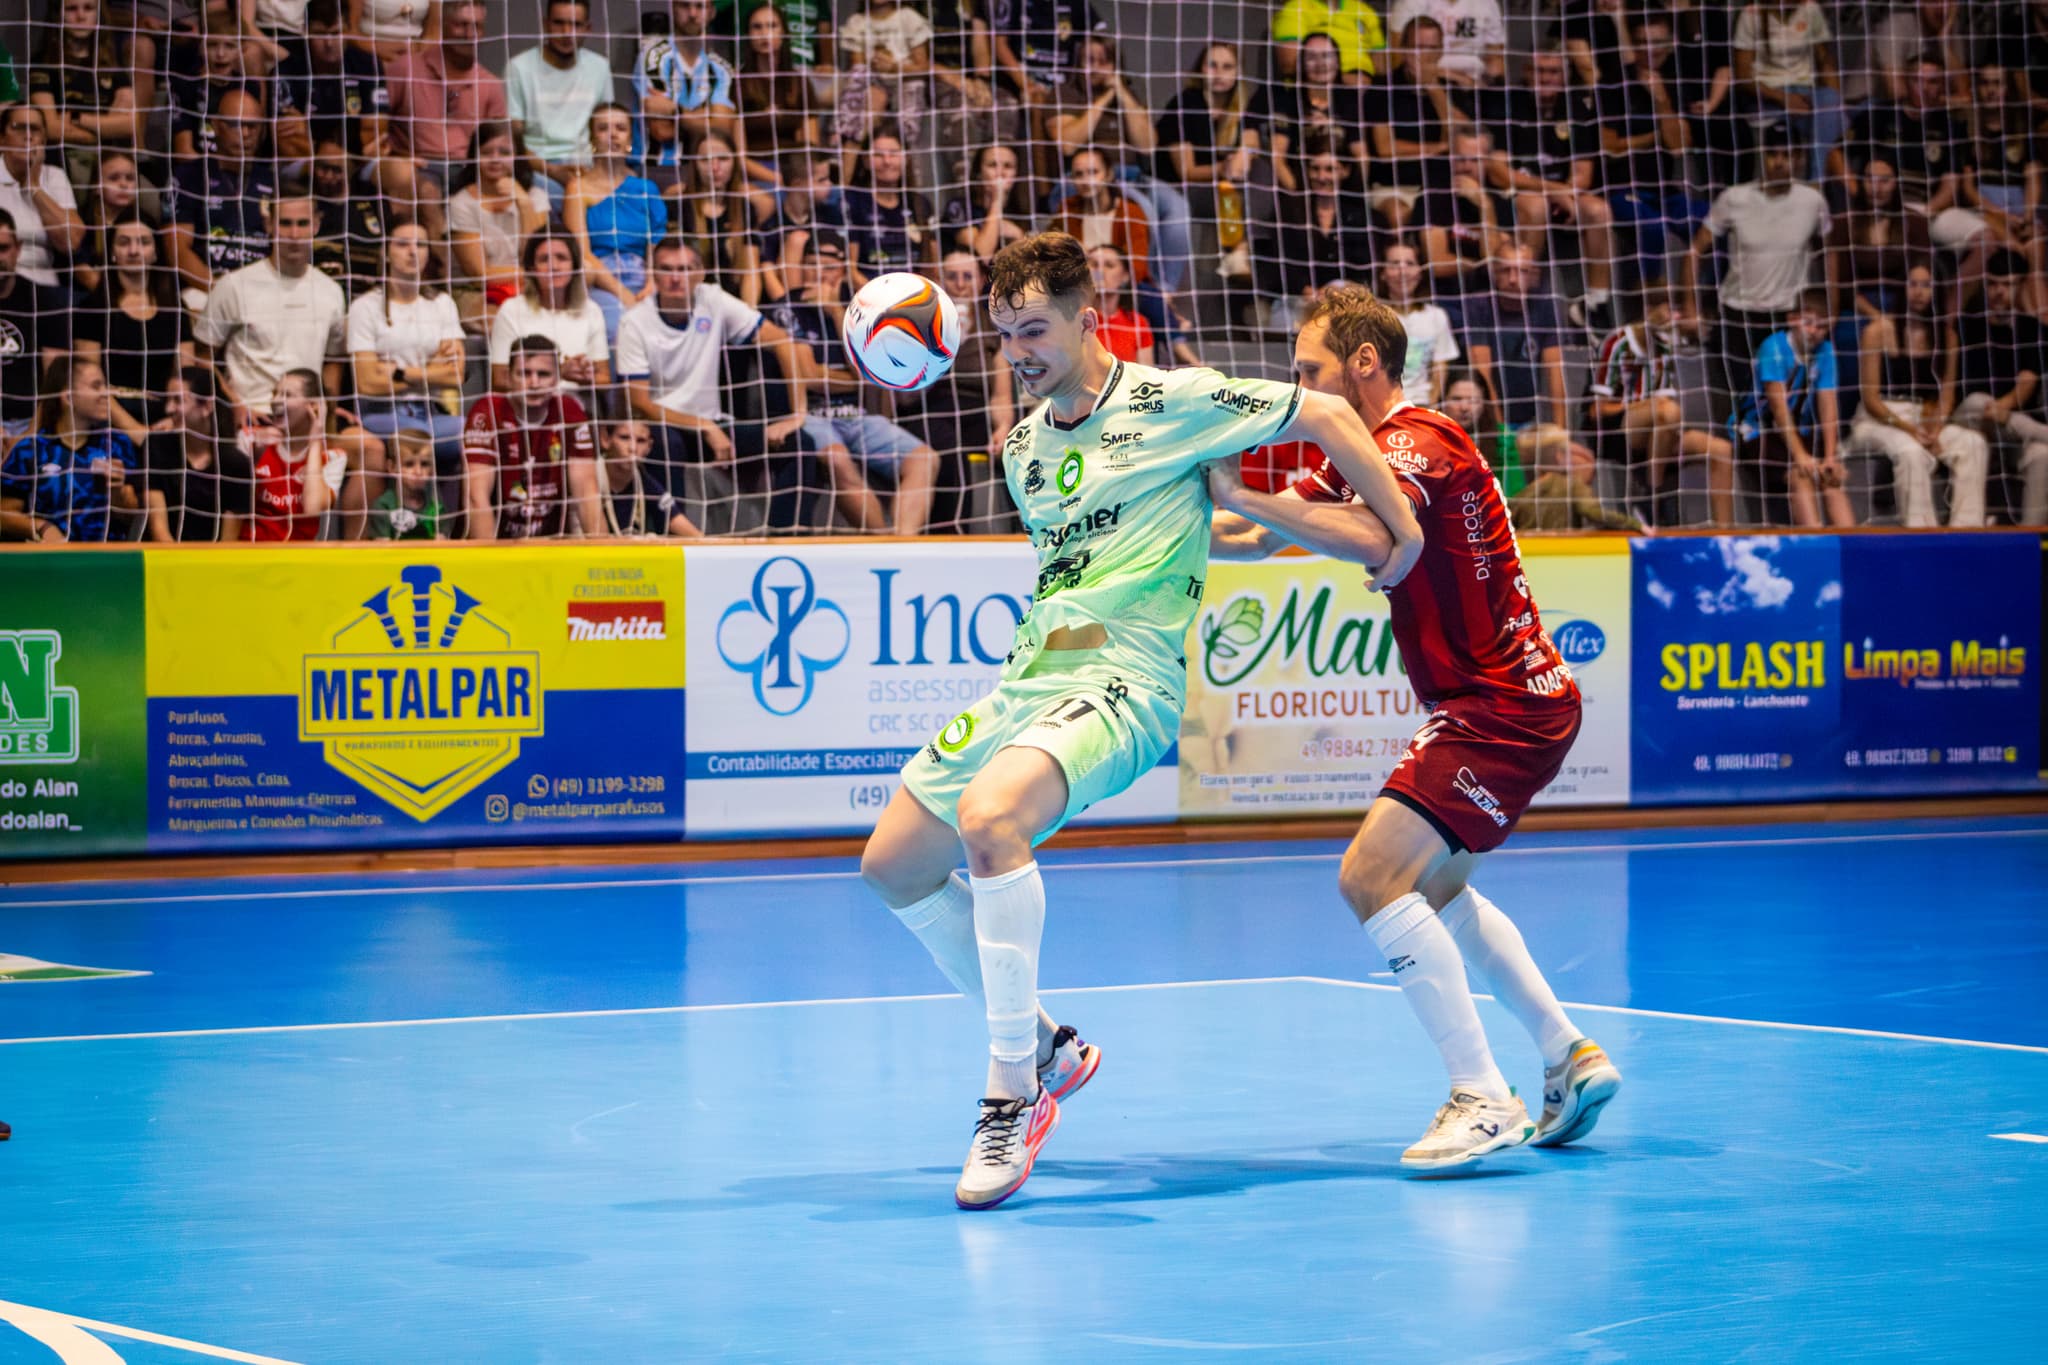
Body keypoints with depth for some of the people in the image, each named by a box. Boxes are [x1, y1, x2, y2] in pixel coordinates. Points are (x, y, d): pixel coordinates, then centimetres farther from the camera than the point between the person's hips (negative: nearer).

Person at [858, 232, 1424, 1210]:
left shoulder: (1169, 402, -4)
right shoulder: (1023, 448, 16)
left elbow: (1325, 415, 0)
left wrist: (1403, 531, 0)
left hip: (1121, 685, -9)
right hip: (1026, 682, 9)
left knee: (989, 819, -34)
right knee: (893, 865, 8)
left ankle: (1013, 1093, -27)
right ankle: (1044, 1044, 23)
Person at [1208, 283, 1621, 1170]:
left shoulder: (1416, 441, -16)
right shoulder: (1363, 456, 15)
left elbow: (1371, 540, -35)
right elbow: (1259, 538, 15)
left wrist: (1242, 497, -34)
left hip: (1503, 705, -11)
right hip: (1499, 701, 11)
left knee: (1374, 875, -20)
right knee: (1434, 888, 25)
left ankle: (1484, 1101, -21)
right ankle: (1570, 1057, 28)